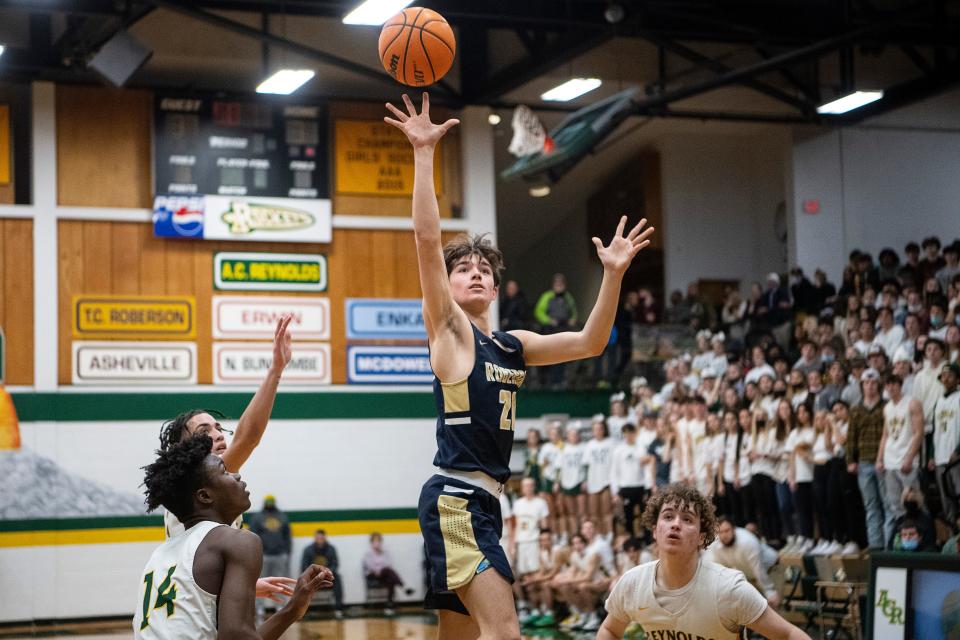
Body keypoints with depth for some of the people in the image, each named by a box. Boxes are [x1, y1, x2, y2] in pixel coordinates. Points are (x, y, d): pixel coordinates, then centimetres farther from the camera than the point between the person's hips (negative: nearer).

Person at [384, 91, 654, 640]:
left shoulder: (512, 346, 18)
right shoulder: (448, 328, -1)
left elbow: (589, 344, 14)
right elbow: (427, 238, -12)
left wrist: (614, 273, 4)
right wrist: (424, 154, -16)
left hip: (483, 501, 8)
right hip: (455, 497, -8)